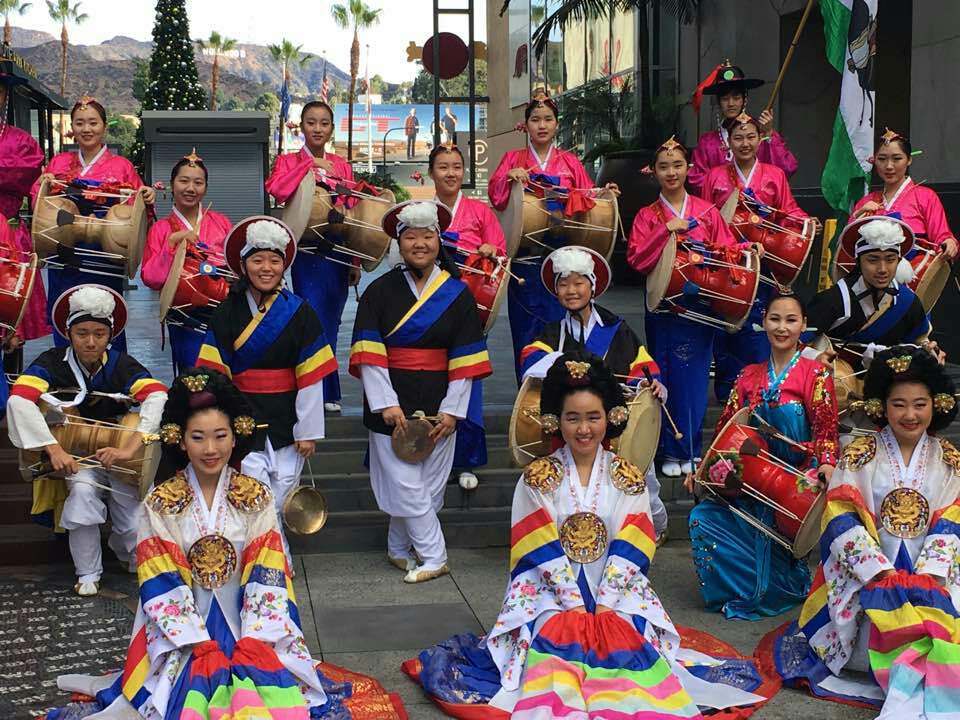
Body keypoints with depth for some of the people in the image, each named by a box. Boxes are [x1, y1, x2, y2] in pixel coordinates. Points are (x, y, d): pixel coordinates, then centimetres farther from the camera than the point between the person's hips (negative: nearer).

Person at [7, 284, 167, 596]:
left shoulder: (121, 364, -10)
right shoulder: (53, 362, -11)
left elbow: (158, 397, -25)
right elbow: (18, 401, -25)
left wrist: (129, 448, -38)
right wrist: (54, 449, -35)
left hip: (117, 456, 1)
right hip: (72, 456, 0)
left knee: (136, 525, -16)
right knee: (83, 490, -32)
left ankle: (138, 562, 23)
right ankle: (87, 573, -11)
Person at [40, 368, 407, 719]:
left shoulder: (256, 499, 1)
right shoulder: (159, 505, -2)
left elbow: (267, 578, -4)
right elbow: (163, 586, -7)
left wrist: (252, 643, -16)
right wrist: (204, 648, -16)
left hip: (248, 624, 2)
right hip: (182, 629, -2)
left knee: (275, 690, -20)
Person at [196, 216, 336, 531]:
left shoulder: (299, 312, -2)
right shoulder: (226, 313, 0)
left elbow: (311, 377, -3)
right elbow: (214, 375, -3)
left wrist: (308, 431, -5)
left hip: (287, 422, 1)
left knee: (281, 501, 7)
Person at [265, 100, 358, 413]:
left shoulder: (342, 166, 13)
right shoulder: (288, 162, 5)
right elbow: (277, 190, -18)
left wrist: (356, 262, 7)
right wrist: (310, 166, -16)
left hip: (338, 253, 3)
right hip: (307, 253, -3)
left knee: (330, 324, 6)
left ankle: (325, 395, 16)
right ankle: (326, 393, 1)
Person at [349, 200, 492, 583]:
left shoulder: (457, 294, 5)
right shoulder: (380, 291, 2)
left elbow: (464, 360, 2)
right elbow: (369, 354, -5)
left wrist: (451, 410, -6)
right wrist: (387, 404, -14)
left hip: (438, 404, 1)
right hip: (391, 404, -1)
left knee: (429, 485, 4)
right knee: (406, 487, -4)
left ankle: (399, 550, 21)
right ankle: (433, 558, 8)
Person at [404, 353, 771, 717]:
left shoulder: (628, 478, 5)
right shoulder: (538, 478, 1)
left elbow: (628, 551, -3)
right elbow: (542, 553, -6)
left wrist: (604, 605, -14)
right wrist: (576, 604, -15)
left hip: (616, 590, 1)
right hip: (551, 589, -1)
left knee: (626, 636, -27)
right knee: (556, 637, -29)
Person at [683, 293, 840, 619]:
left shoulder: (816, 374, -2)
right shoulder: (749, 376, 11)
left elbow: (825, 428, -10)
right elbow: (727, 427, 9)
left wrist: (827, 464, -28)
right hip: (753, 479, 5)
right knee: (704, 517, -14)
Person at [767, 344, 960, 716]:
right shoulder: (859, 455, 2)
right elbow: (842, 520, -6)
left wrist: (926, 576, -16)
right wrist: (881, 572, -17)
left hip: (929, 576, 2)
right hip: (867, 571, -2)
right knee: (880, 617, -33)